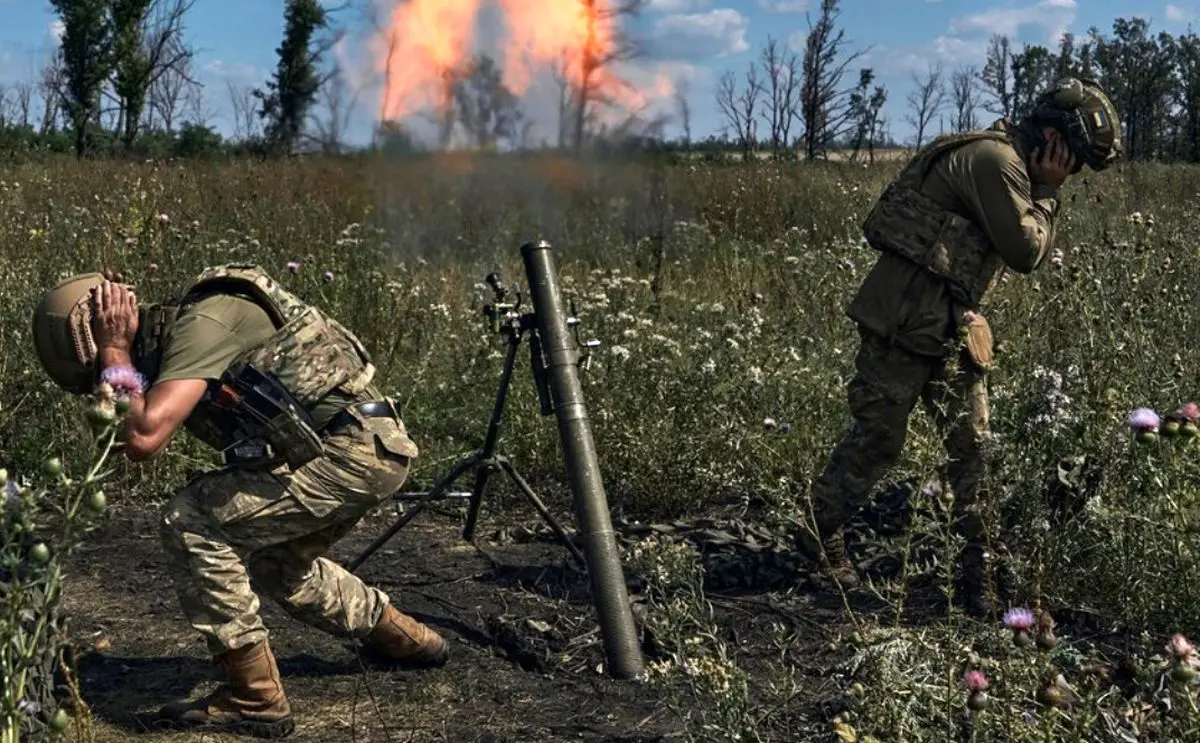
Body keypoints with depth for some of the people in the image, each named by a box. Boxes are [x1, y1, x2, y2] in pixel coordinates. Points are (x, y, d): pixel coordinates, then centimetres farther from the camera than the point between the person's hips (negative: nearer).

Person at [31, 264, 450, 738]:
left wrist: (116, 356, -15)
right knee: (276, 564, 28)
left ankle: (254, 698, -4)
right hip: (371, 450, 10)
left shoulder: (200, 324, -18)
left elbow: (142, 440, -28)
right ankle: (403, 638, 44)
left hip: (349, 453, -10)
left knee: (191, 524, -11)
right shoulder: (174, 336, 11)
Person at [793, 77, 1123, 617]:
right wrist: (1044, 196, -4)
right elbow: (1025, 252, -15)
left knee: (971, 439, 7)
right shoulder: (995, 159, -15)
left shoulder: (1003, 162, 18)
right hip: (905, 319, -10)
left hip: (947, 324, 10)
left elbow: (1025, 251, 24)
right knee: (878, 435, 1)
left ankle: (975, 567, 13)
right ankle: (821, 534, 20)